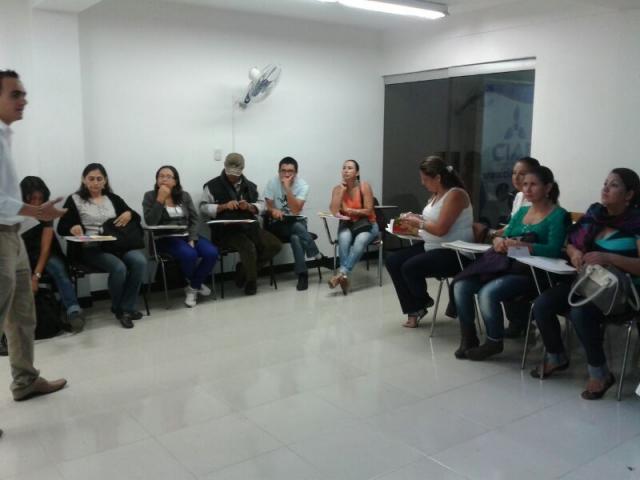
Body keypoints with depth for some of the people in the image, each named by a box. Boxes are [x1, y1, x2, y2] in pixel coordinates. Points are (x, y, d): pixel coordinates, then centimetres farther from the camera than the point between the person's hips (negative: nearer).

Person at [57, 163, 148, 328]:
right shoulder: (75, 200, 10)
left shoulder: (113, 198, 19)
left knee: (140, 261, -28)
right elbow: (61, 228, 1)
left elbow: (137, 218, 18)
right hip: (90, 248, -3)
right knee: (119, 268, -32)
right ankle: (118, 308, -5)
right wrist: (72, 228, -23)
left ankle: (126, 307, -15)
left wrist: (129, 214, -6)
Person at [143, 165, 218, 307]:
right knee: (189, 254, -33)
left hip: (187, 235, 4)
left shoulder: (184, 196, 11)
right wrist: (160, 199, -19)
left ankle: (193, 287, 0)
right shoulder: (150, 196, 0)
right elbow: (150, 222, -14)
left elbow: (194, 219, 6)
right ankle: (195, 283, 2)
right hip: (165, 238, -4)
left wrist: (192, 240, -10)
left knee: (212, 253, -22)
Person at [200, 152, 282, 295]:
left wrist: (249, 207, -5)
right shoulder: (212, 186, 3)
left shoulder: (250, 186, 17)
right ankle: (251, 279, -4)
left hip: (249, 227, 5)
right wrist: (224, 206, -14)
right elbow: (204, 208, -2)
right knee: (248, 246, -33)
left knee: (275, 245, -14)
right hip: (225, 231, -5)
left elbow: (261, 206, 16)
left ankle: (244, 270, 5)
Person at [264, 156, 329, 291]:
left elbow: (295, 210, -23)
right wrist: (274, 211, -29)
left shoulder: (303, 185, -13)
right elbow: (269, 207, -4)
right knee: (298, 230, -33)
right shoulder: (272, 183, -8)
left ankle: (302, 274, -26)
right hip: (278, 224, 0)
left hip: (297, 221, 0)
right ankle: (318, 257, -22)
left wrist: (287, 188, -29)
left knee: (296, 237, -34)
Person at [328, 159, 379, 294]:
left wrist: (352, 211, -20)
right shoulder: (338, 188, 0)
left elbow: (369, 211, -10)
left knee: (360, 241, -35)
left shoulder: (364, 186, -8)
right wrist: (342, 190, -14)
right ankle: (344, 276, -40)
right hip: (347, 224, 2)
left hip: (366, 224, -2)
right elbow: (334, 211, -14)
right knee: (344, 237, -33)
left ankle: (341, 274, -45)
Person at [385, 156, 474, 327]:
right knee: (392, 261, -2)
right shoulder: (436, 194, 11)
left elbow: (440, 229, -25)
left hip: (452, 252, -10)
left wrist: (418, 222, -10)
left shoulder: (455, 195, -18)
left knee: (410, 267, -26)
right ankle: (413, 310, 1)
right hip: (431, 247, 10)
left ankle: (423, 302, 7)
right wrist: (416, 217, 5)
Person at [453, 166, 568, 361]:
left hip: (531, 272, -7)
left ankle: (494, 342, -5)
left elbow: (553, 250, -16)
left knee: (488, 292, -30)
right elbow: (504, 237, 13)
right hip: (504, 264, 7)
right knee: (461, 285, -14)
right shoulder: (522, 211, 19)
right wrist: (499, 241, -12)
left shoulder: (558, 215, -2)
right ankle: (468, 338, 2)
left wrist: (518, 245, -27)